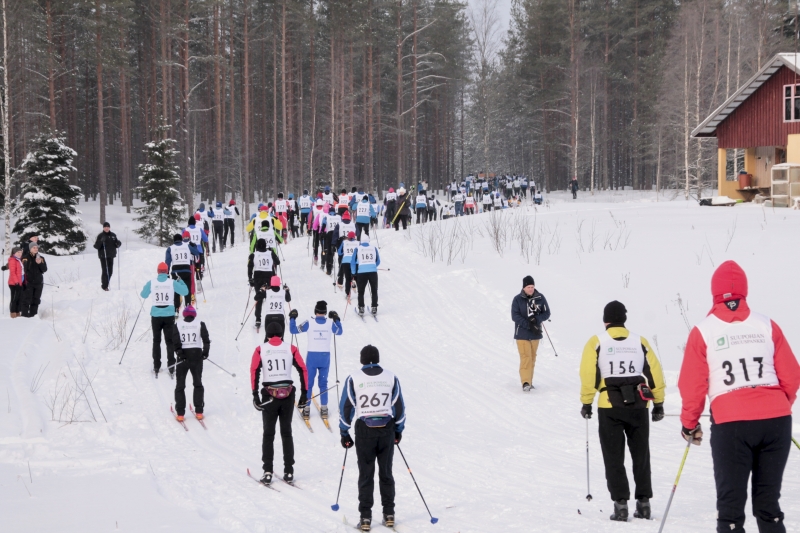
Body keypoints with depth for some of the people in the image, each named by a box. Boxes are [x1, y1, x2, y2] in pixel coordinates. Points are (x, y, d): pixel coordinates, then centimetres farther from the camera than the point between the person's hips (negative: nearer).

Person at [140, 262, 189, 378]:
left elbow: (143, 295, 10)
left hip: (156, 316, 0)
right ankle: (171, 367, 2)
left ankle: (156, 367, 9)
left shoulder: (151, 283, -4)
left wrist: (147, 287, 30)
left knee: (156, 341, 11)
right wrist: (180, 281, 22)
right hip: (169, 316, 0)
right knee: (169, 341, 7)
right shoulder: (172, 283, -5)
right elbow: (185, 291, 4)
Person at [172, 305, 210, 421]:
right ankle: (199, 411, 9)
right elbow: (206, 339, -10)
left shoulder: (177, 325, 3)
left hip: (183, 357, -1)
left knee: (180, 385, 8)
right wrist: (205, 351, -14)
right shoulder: (200, 324, 4)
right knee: (198, 384, 14)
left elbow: (176, 341, -10)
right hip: (197, 356, 1)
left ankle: (180, 413, 2)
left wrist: (179, 352, -15)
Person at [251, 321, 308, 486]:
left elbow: (254, 371, -8)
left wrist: (255, 395, -8)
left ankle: (268, 472, 3)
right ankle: (288, 472, 9)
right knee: (287, 432, 11)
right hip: (288, 395, 1)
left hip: (269, 394, -1)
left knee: (268, 434, 8)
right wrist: (304, 394, 4)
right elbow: (303, 370, 0)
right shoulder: (291, 349, 3)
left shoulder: (260, 350, 0)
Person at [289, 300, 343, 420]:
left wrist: (292, 318, 14)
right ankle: (324, 409, 12)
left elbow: (293, 330, -1)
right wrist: (337, 319, 28)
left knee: (308, 383, 7)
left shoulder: (309, 322, -9)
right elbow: (339, 332, 15)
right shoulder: (330, 322, -4)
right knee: (323, 383, 13)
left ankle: (306, 409, 8)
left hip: (312, 355, -2)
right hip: (325, 356, 2)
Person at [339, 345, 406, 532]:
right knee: (386, 474, 12)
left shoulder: (354, 379, -5)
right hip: (387, 430, 2)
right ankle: (389, 515, 14)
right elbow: (399, 406, 7)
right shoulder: (391, 378, 2)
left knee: (366, 475, 4)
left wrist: (344, 433, 7)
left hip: (364, 431, -2)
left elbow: (345, 407, -3)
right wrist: (399, 430, 19)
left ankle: (365, 518, 2)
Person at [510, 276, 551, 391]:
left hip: (535, 334, 3)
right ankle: (526, 382, -15)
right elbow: (515, 316, -11)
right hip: (522, 334, -3)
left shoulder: (540, 298, 1)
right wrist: (529, 325, -21)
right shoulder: (517, 299, -6)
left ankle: (529, 381, 21)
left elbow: (546, 313, 4)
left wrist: (537, 319, -16)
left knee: (532, 359, 11)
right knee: (526, 358, -13)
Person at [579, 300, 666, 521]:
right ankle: (643, 502, 14)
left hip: (610, 407, -2)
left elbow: (588, 374, -7)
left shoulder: (596, 342, -1)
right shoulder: (639, 342, 6)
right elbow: (655, 373, 5)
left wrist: (587, 403, 1)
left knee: (613, 457, 5)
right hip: (638, 406, 2)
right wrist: (658, 403, 12)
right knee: (641, 455, 14)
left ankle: (620, 503, -2)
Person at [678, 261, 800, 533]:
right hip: (775, 420, 2)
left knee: (731, 501, 6)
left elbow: (692, 385, -1)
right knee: (768, 500, 12)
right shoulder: (766, 325, 6)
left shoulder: (703, 331, 0)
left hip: (730, 424, -2)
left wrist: (689, 424, 13)